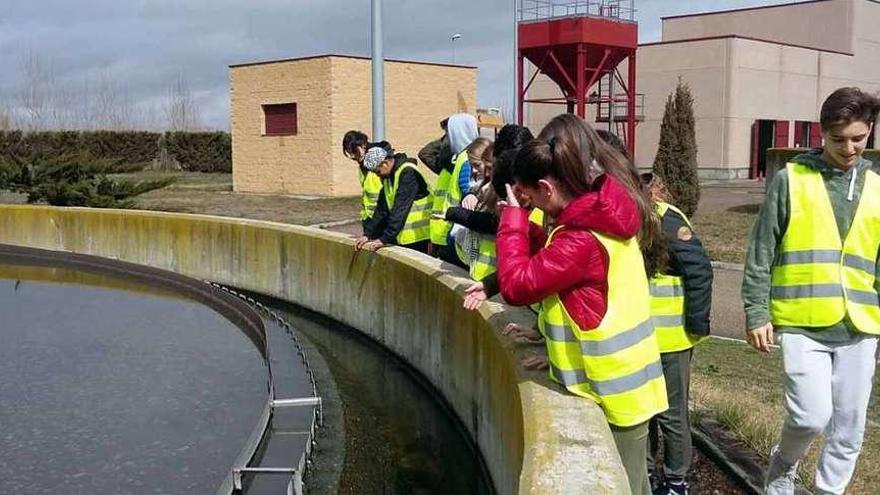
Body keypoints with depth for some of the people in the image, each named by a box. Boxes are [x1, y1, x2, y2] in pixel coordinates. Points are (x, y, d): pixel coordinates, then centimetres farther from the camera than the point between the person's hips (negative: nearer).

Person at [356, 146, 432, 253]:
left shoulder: (408, 173, -18)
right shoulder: (387, 176, 10)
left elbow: (400, 210, -24)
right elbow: (381, 209, 12)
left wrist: (384, 239, -27)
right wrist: (367, 234, 3)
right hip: (401, 237, 8)